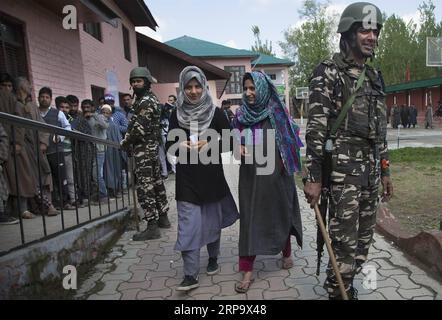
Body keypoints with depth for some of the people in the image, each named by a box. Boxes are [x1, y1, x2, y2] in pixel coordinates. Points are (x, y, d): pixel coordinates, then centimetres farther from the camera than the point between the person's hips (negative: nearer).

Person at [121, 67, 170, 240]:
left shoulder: (145, 101, -15)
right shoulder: (151, 98, 17)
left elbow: (139, 128, -21)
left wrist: (125, 142, -6)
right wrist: (129, 141, 11)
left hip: (144, 148, -10)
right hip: (153, 146, 10)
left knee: (145, 186, -7)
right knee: (156, 181, 16)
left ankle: (152, 226, -3)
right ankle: (162, 217, 27)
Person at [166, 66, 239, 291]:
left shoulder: (215, 112, -2)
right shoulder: (176, 114, 3)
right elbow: (169, 146, 7)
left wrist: (212, 144, -17)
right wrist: (180, 146, -15)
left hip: (211, 175, 0)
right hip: (187, 176, 0)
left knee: (212, 220, 14)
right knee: (188, 225, -4)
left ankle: (213, 258, 37)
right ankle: (191, 275, 4)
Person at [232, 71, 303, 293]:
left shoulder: (277, 112, -6)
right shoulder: (241, 113, 3)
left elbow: (289, 141, -3)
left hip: (275, 174, -2)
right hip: (250, 175, 2)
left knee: (280, 214, 14)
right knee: (250, 219, 2)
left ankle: (287, 253, 39)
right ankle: (247, 270, 9)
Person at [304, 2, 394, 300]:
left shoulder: (374, 77, 16)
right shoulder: (328, 73, -7)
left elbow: (380, 129, 19)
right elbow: (316, 128, -14)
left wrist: (385, 170, 17)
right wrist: (313, 177, -18)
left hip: (370, 169, 8)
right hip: (341, 168, -7)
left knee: (364, 237, 14)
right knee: (345, 240, -3)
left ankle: (344, 285, 33)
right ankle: (338, 292, 17)